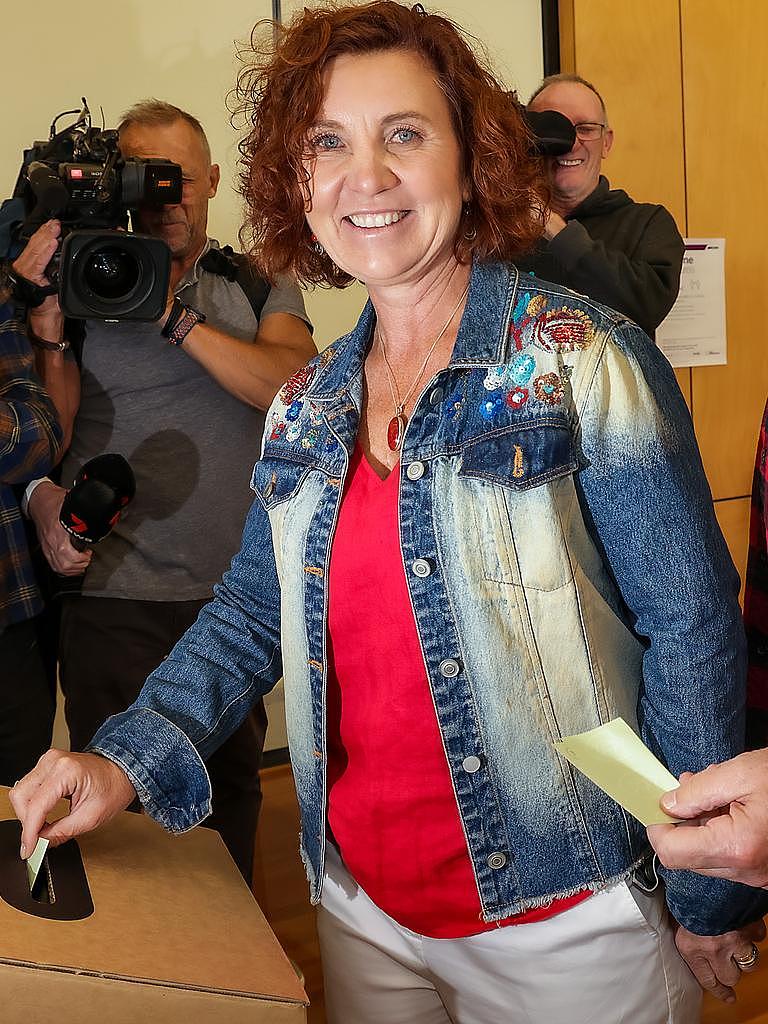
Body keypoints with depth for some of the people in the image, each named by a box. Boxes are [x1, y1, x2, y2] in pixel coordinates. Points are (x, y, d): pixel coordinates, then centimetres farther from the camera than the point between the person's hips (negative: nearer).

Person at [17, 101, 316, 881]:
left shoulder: (259, 283, 7)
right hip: (111, 594, -1)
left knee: (231, 789, 16)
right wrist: (43, 494, -24)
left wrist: (175, 316, -16)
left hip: (238, 592, 2)